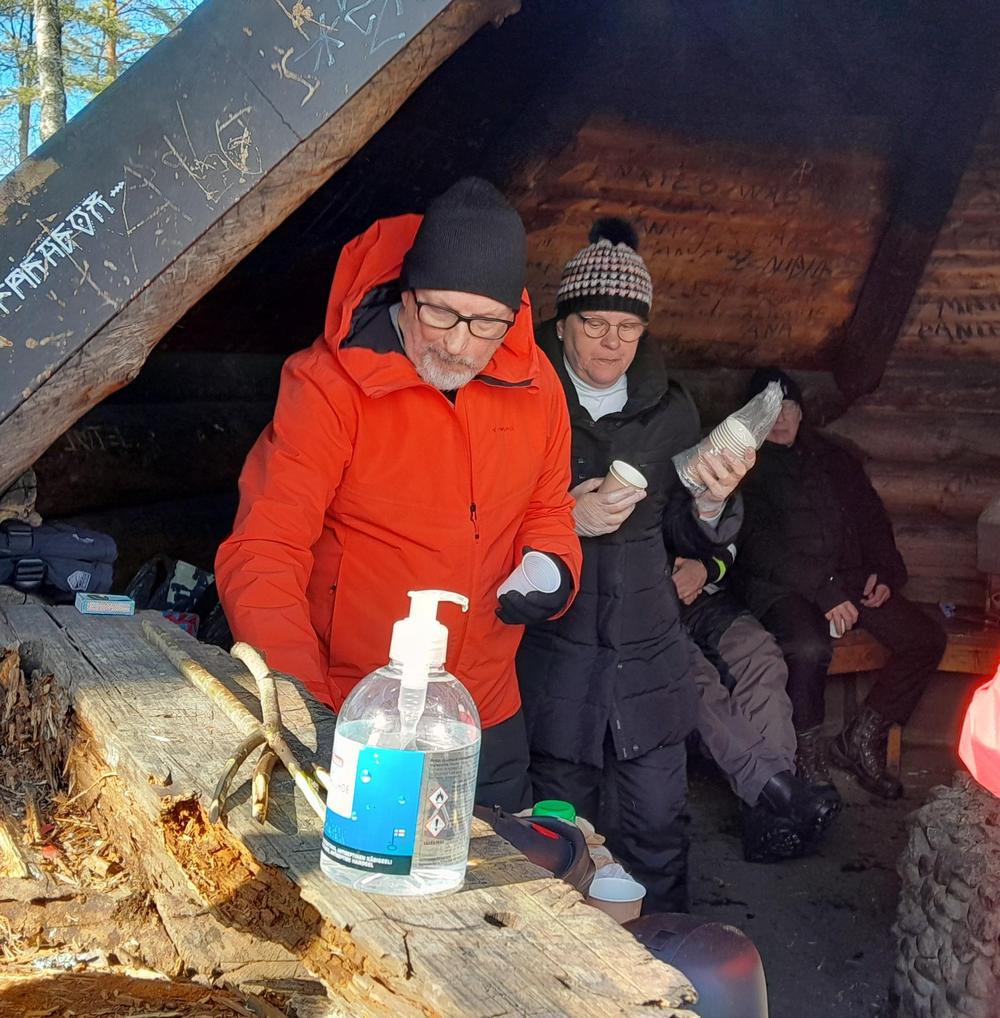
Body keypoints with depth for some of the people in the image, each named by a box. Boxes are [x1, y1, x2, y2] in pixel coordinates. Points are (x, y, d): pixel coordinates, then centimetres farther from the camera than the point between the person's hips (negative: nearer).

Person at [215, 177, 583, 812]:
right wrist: (303, 705, -34)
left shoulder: (535, 385, -3)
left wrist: (554, 569, -9)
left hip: (489, 720, 5)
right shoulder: (327, 386, -18)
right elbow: (263, 558, -22)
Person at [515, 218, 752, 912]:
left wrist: (712, 503, -9)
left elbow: (687, 534, 13)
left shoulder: (671, 409, 8)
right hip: (552, 649, -3)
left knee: (657, 823, 8)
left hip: (648, 649, 3)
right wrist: (566, 521, -18)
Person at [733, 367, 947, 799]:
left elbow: (873, 518, 23)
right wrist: (823, 590, -18)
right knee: (809, 646, -37)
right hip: (782, 586, -6)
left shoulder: (834, 459, 22)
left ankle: (861, 739, 0)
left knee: (926, 638, -13)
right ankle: (808, 757, -14)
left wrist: (884, 571, 2)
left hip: (847, 580, 6)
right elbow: (757, 542, -9)